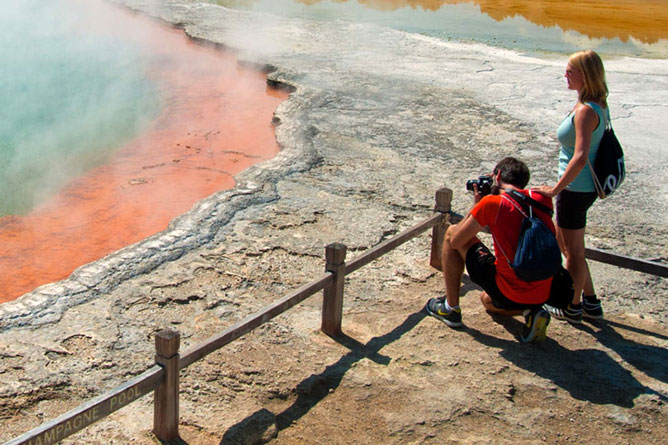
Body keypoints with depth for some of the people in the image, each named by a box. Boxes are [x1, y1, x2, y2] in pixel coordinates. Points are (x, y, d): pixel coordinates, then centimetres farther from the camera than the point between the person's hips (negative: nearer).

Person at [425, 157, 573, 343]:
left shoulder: (492, 203, -13)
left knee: (451, 233, 11)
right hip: (542, 295, 6)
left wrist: (476, 204, 8)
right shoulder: (542, 198, 3)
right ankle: (531, 312, 10)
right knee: (487, 300, 39)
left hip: (508, 294, -6)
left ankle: (451, 308, 17)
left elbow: (456, 241, -2)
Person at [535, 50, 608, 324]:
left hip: (576, 189, -10)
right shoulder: (598, 105, 7)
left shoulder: (585, 111, -23)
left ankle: (573, 308, 24)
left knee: (573, 251, 7)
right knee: (563, 242, 23)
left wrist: (555, 189, -24)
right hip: (586, 187, 10)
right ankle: (591, 302, 32)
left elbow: (580, 157, -31)